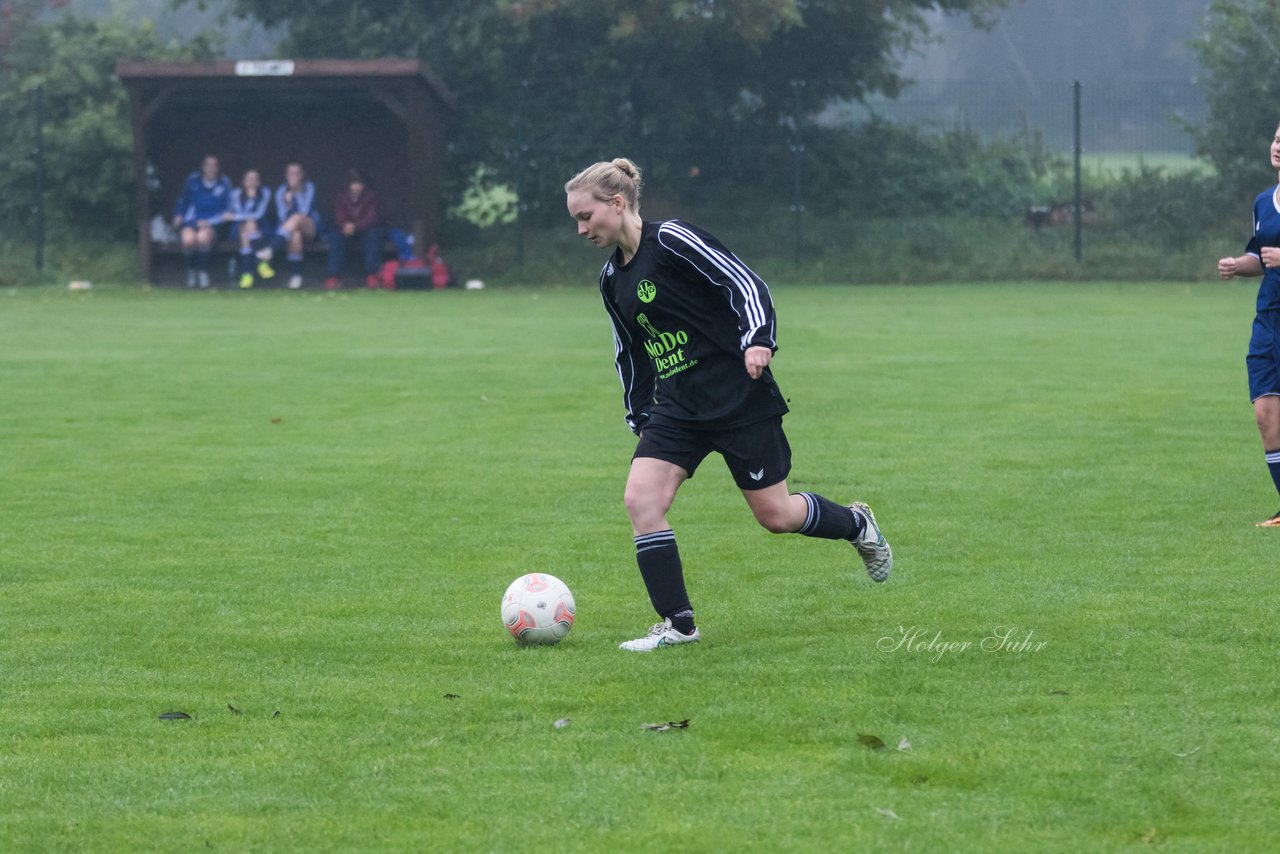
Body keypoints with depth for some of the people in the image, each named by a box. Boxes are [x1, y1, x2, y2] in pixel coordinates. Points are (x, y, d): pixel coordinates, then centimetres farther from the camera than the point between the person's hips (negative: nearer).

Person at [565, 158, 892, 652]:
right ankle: (678, 624, -7)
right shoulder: (613, 279, 10)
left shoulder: (671, 241, -13)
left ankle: (857, 526, 32)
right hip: (677, 408, 7)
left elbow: (744, 282, -16)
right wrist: (638, 419, 23)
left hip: (740, 398, -7)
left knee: (774, 514, 1)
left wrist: (758, 340, -29)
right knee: (640, 498, -12)